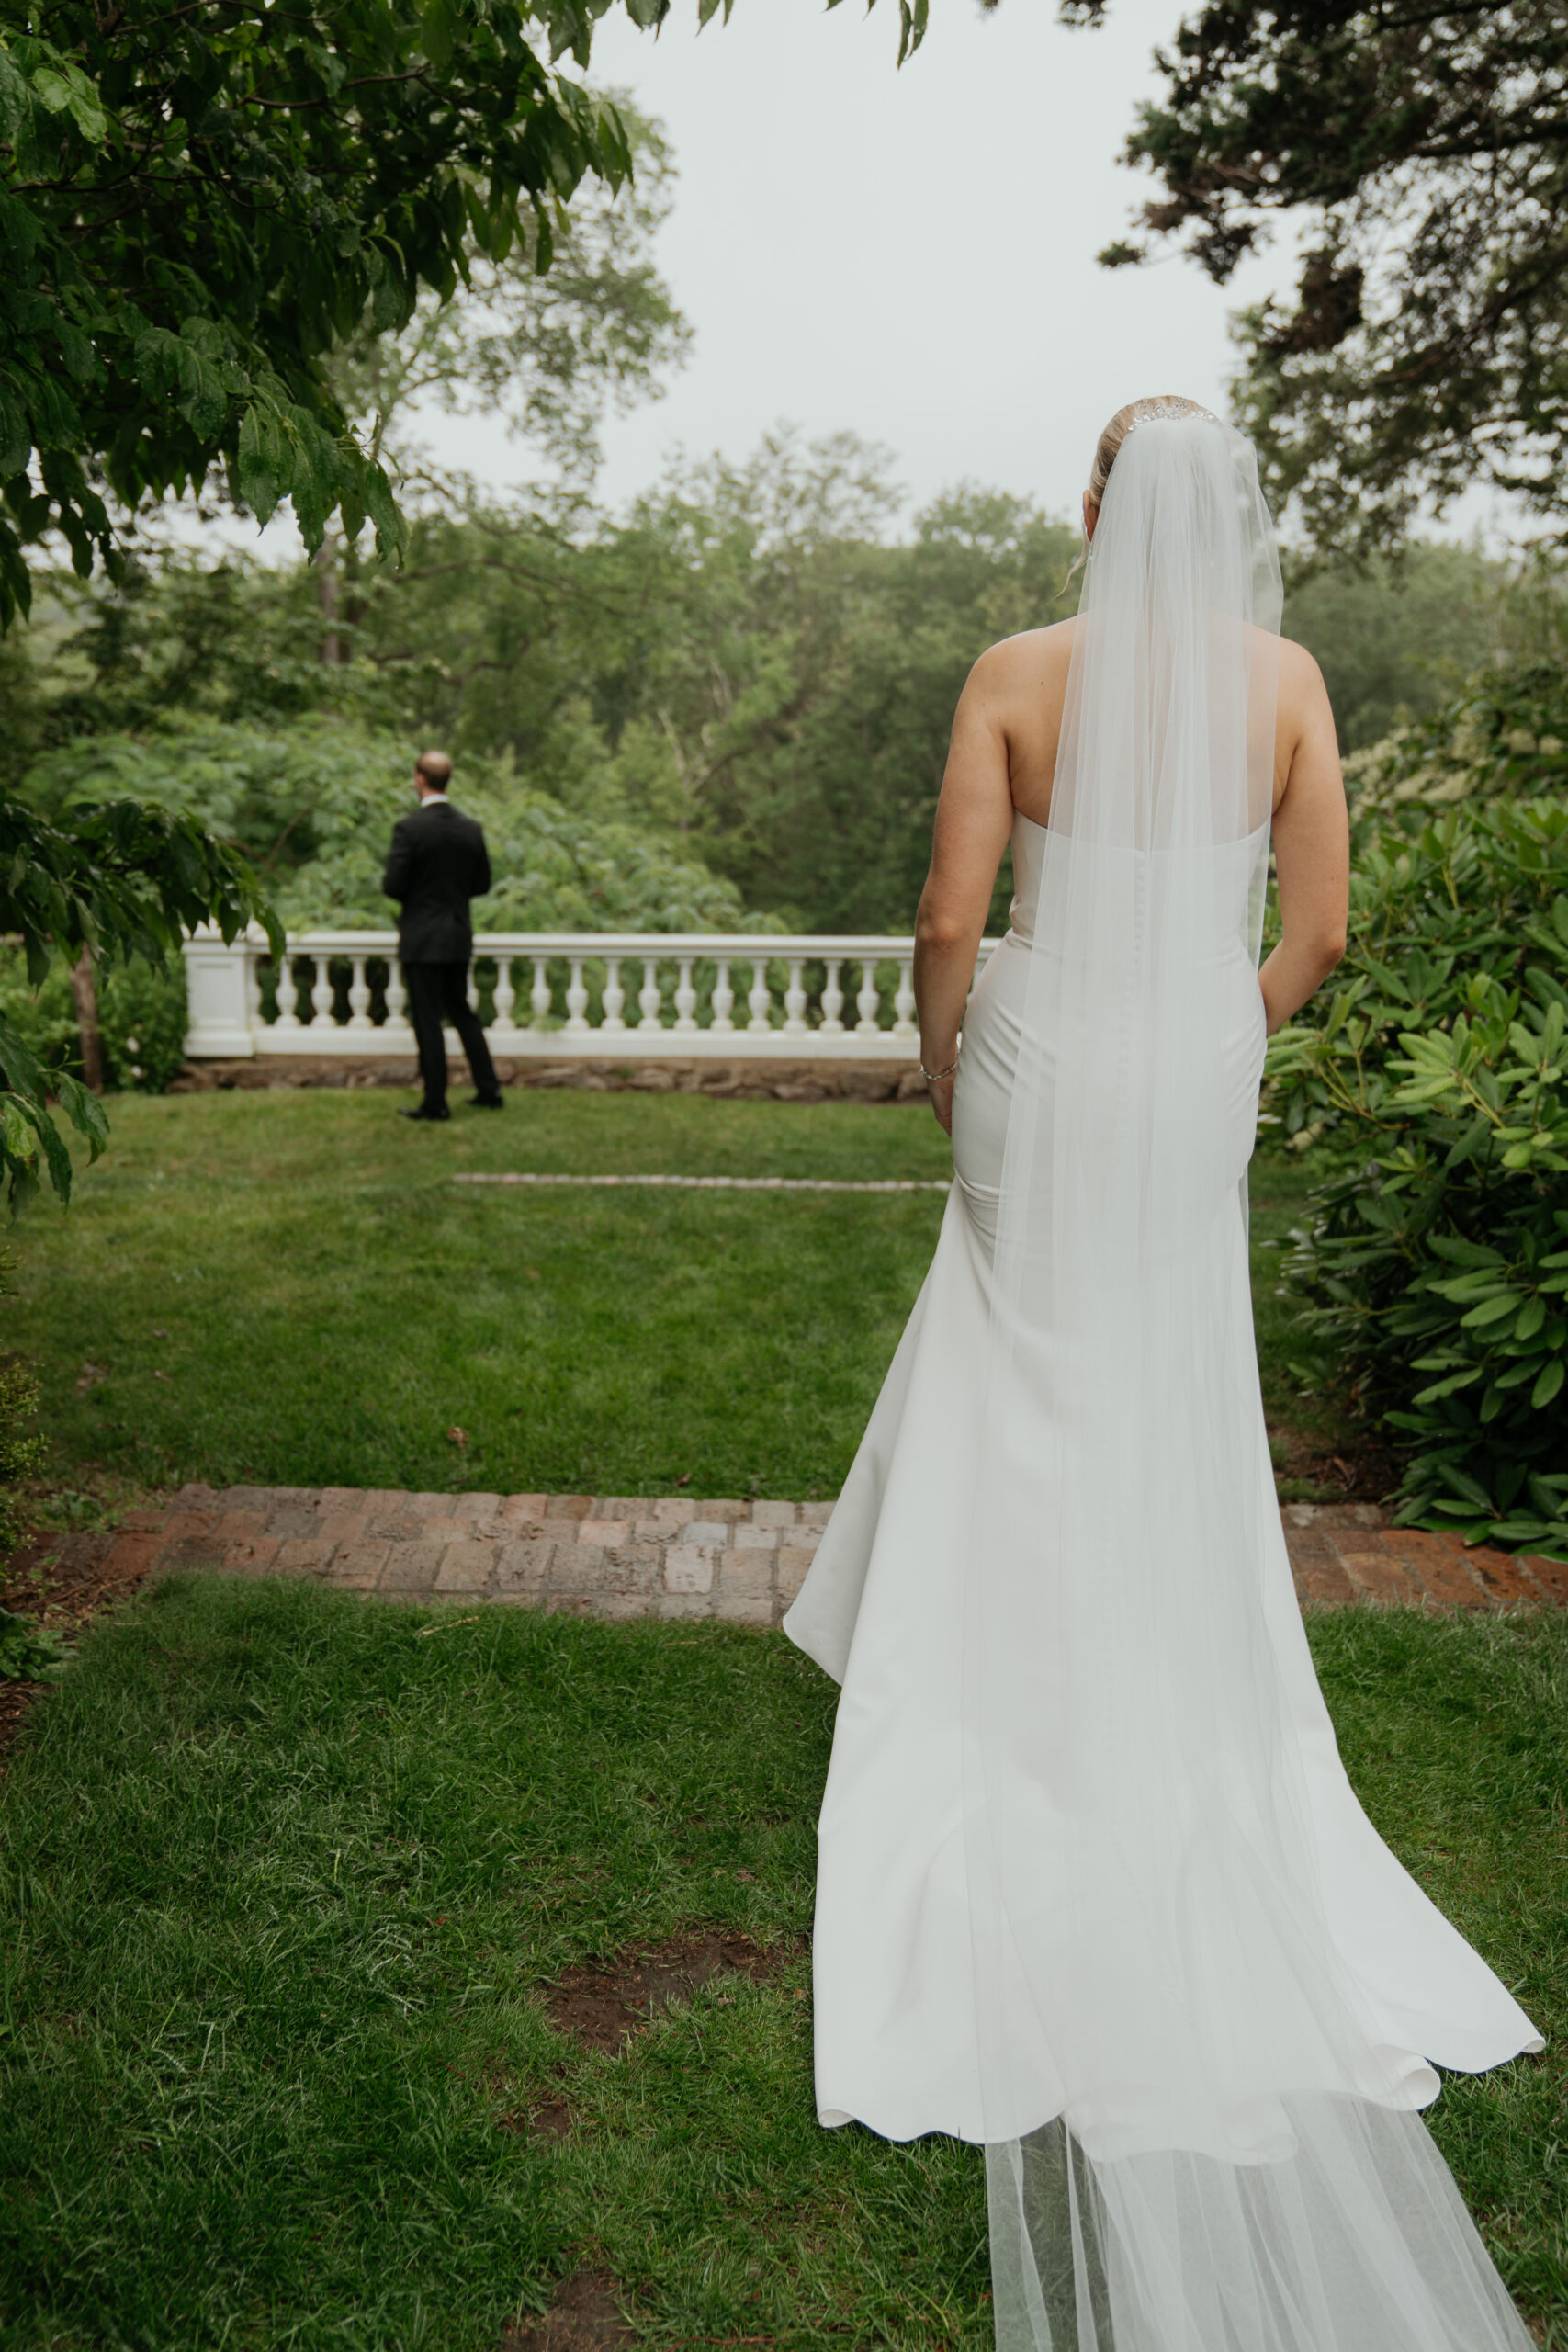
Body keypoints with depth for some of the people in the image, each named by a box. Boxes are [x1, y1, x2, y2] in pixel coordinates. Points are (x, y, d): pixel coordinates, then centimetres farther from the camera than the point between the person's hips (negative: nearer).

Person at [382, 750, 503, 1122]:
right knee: (462, 1012, 19)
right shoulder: (471, 828, 1)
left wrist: (412, 893, 6)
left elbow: (392, 885, -16)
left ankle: (436, 1103, 5)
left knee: (427, 1021, 1)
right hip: (459, 936, 6)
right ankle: (489, 1090, 21)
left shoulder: (409, 827, -15)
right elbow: (482, 883, 8)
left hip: (421, 938, -5)